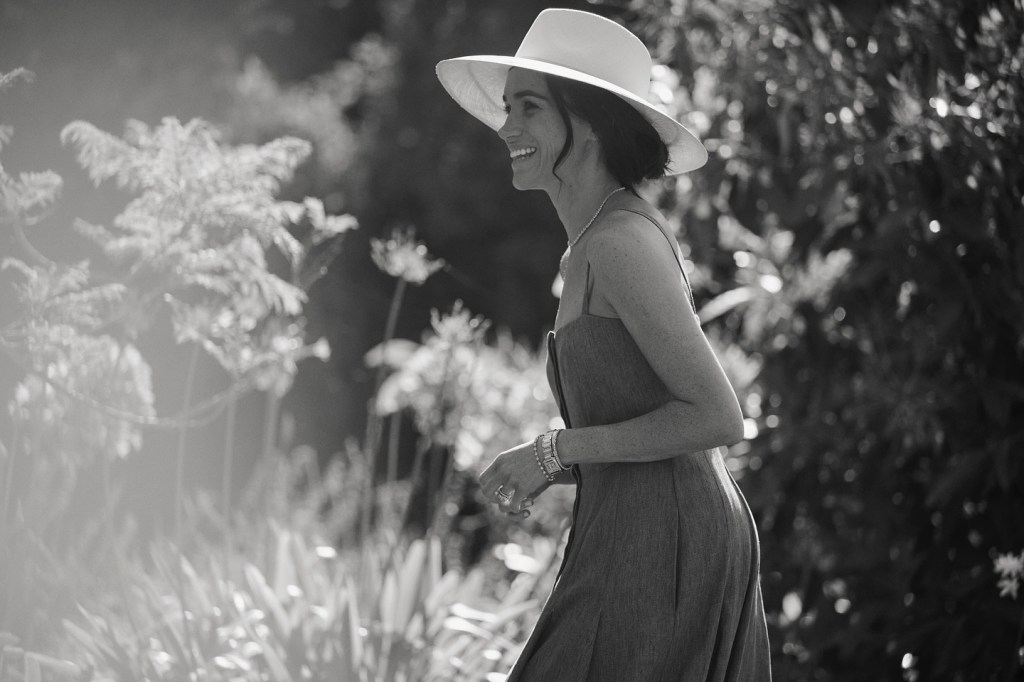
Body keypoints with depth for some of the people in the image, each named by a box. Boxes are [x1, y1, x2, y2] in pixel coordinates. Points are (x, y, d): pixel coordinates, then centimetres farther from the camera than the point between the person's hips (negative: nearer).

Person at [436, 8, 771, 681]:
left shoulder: (621, 241, -13)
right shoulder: (595, 245, 16)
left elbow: (718, 418, -17)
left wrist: (556, 450, -12)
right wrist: (548, 471, 8)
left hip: (655, 543, -9)